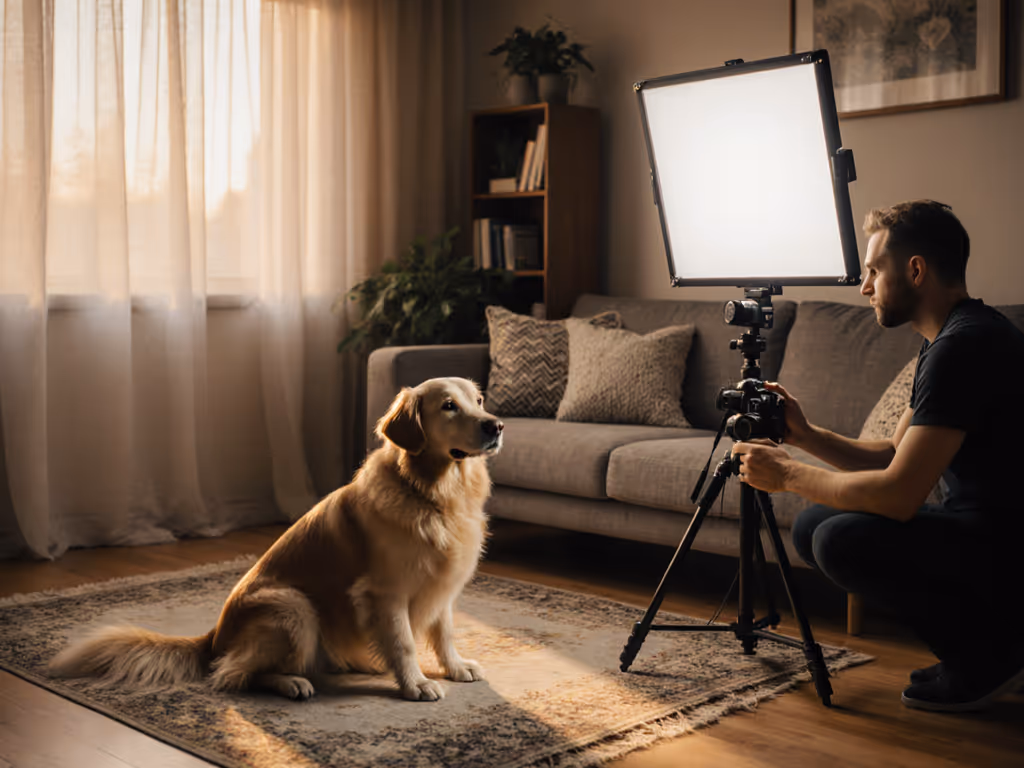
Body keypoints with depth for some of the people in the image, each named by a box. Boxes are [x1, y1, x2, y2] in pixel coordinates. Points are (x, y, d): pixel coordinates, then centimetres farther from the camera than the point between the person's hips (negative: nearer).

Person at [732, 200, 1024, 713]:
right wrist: (806, 436, 2)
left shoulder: (966, 344, -22)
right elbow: (895, 457, 15)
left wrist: (787, 474, -15)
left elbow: (898, 494, -27)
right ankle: (981, 636, 11)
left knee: (842, 541, -25)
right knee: (811, 526, 6)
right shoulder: (946, 340, 11)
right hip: (980, 530, 10)